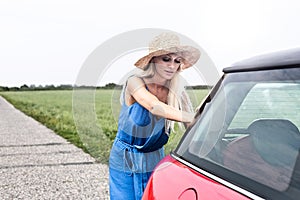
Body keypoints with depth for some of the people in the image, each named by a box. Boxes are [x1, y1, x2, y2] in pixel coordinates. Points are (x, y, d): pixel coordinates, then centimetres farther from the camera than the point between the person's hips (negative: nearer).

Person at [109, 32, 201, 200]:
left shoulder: (176, 92, -5)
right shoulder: (135, 82, -17)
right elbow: (155, 107, -35)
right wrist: (200, 118, -45)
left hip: (155, 163, 3)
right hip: (124, 163, -3)